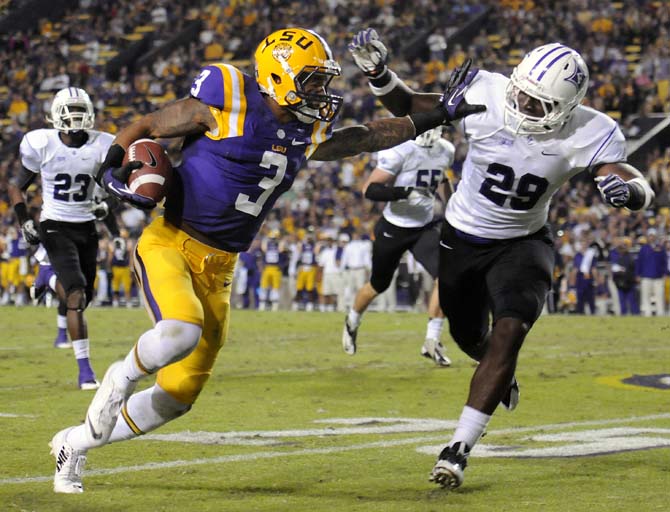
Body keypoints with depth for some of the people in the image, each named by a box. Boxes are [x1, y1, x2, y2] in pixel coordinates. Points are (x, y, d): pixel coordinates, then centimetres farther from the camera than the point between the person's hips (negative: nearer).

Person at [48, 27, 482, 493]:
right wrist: (114, 166, -19)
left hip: (217, 268, 6)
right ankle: (122, 377, -3)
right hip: (170, 245, -6)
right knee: (182, 331, -36)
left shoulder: (305, 133, 8)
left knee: (178, 397, 5)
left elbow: (364, 138, 22)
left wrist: (435, 118, 21)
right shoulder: (223, 104, -11)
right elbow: (144, 128, -2)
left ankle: (76, 443, 24)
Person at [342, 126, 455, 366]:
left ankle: (432, 342, -9)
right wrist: (404, 193, -34)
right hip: (394, 228, -4)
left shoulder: (446, 151, -1)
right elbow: (369, 189, -22)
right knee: (378, 285, 14)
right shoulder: (401, 151, -21)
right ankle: (352, 322, 45)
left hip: (425, 227, 4)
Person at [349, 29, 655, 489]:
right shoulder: (483, 97, -24)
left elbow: (642, 189, -28)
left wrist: (627, 190, -52)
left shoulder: (588, 135, -23)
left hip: (522, 243, -2)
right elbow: (408, 108, -10)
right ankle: (502, 373, 59)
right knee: (470, 338, 19)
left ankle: (460, 447, -17)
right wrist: (378, 74, -27)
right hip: (461, 239, 2)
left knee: (508, 334, -23)